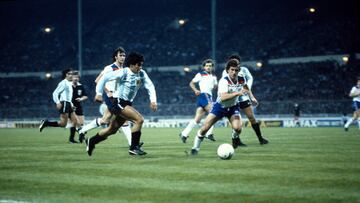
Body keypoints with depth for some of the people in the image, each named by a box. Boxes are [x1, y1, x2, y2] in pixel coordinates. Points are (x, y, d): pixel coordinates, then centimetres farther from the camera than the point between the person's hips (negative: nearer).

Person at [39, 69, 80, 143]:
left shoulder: (69, 84, 20)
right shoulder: (63, 83, -8)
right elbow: (55, 93, -14)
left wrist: (71, 104, 20)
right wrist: (58, 102, -25)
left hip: (68, 104, 9)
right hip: (64, 103, -9)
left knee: (75, 121, 3)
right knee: (63, 124, -15)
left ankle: (71, 138, 5)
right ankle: (46, 123, -6)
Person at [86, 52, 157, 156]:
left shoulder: (142, 74, 0)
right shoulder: (123, 73, -17)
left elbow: (150, 86, 1)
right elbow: (105, 77, -14)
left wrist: (153, 100, -13)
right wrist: (99, 93, -13)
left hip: (127, 104, 7)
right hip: (118, 102, -7)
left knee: (113, 129, 16)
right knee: (139, 119, -22)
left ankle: (91, 141, 35)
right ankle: (134, 147, -15)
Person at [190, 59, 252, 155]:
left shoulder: (242, 79, -12)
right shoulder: (224, 81, -28)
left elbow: (245, 87, 17)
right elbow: (223, 97, -44)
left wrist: (251, 96, 12)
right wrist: (237, 93, -51)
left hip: (233, 107, 3)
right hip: (220, 106, -3)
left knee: (237, 128, -23)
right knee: (204, 128, -9)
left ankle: (235, 137, 15)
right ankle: (195, 147, 14)